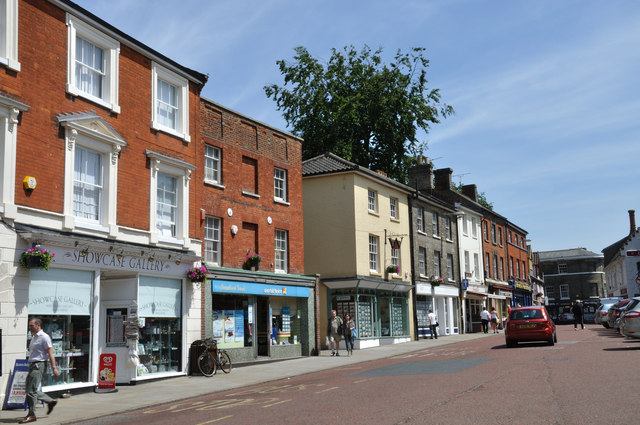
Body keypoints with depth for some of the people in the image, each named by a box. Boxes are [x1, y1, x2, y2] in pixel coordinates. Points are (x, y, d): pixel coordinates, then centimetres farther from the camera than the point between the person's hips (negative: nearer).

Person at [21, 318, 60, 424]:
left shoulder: (44, 337, -11)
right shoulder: (34, 337, 17)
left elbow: (50, 354, -14)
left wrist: (54, 368, -18)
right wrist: (31, 366, 21)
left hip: (39, 365, -10)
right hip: (32, 365, 10)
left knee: (32, 391, -9)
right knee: (30, 390, 11)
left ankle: (31, 415, -3)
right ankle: (51, 401, 24)